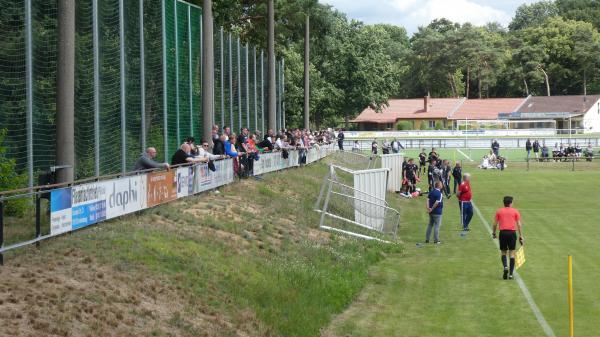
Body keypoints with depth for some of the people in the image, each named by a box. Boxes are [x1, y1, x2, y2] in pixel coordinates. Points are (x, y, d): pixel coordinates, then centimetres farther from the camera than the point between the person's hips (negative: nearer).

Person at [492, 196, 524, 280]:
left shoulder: (499, 211, 7)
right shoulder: (515, 211, 5)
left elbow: (495, 223, 5)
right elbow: (519, 224, 1)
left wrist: (493, 233, 18)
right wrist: (521, 236, 5)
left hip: (503, 233, 1)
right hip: (512, 233, -1)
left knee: (503, 252, 13)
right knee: (512, 253, 4)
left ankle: (505, 267, -13)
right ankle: (511, 274, -1)